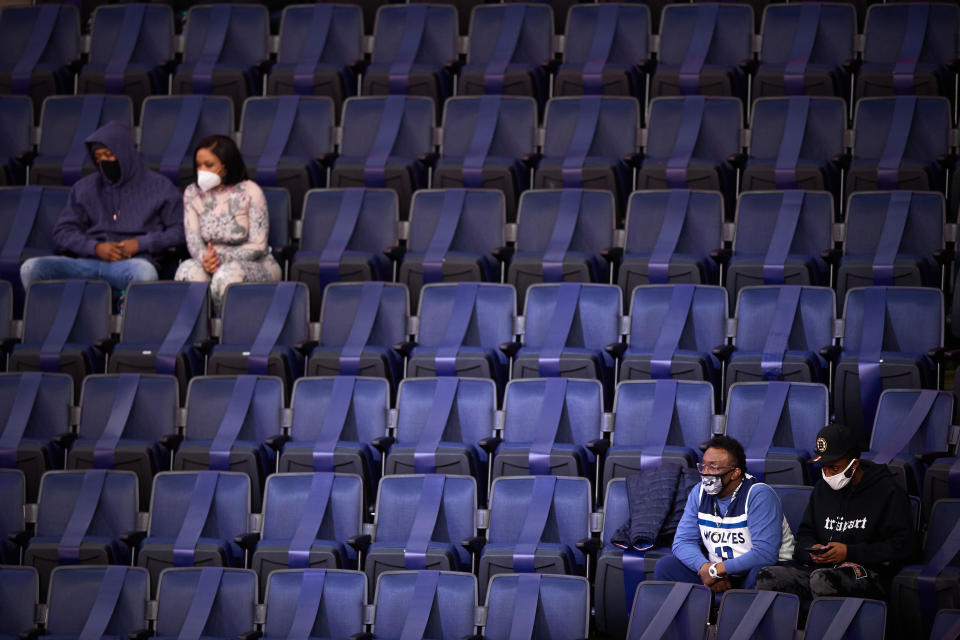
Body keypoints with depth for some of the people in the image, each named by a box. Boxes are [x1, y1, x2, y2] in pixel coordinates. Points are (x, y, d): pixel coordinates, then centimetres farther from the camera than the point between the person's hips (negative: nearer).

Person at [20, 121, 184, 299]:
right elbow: (62, 233, 17)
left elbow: (179, 230, 8)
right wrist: (96, 247, -2)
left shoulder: (159, 187, 14)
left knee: (145, 272, -43)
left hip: (132, 262, -3)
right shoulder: (84, 188, 23)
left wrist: (140, 244, -6)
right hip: (88, 262, 3)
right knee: (31, 268, -23)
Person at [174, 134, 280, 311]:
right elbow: (193, 240, -1)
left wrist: (221, 257, -24)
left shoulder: (249, 191, -6)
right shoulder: (192, 193, 7)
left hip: (256, 265, -3)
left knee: (229, 272, -38)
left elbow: (258, 246, -11)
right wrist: (205, 258, -25)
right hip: (214, 263, 3)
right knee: (189, 270, -31)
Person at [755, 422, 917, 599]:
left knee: (822, 579, -39)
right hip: (820, 565, 6)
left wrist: (849, 552, -12)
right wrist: (812, 550, 1)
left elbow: (903, 545, -5)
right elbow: (804, 533, 28)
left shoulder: (888, 491, 0)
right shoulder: (822, 488, 20)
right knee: (766, 576, -19)